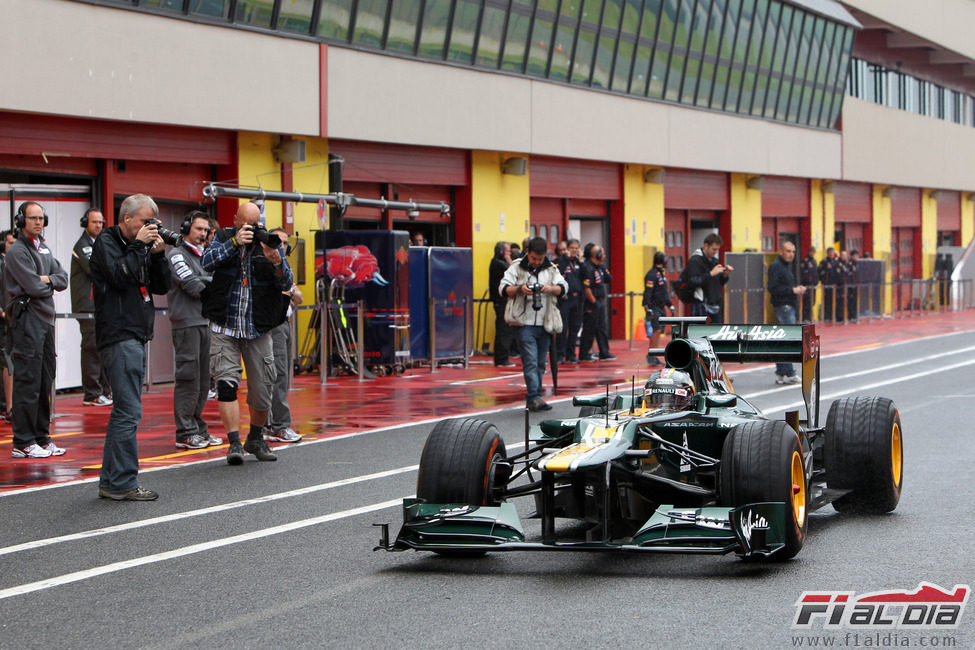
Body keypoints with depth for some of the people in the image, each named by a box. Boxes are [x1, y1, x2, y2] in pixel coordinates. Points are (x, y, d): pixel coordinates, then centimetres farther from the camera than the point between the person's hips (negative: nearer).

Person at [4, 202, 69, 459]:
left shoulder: (45, 250, 18)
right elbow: (33, 287, -18)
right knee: (28, 381, -8)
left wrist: (47, 279, -8)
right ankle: (23, 442, -5)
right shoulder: (17, 251, -9)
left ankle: (41, 437, 18)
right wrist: (49, 286, 2)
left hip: (46, 320, 9)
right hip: (27, 319, -9)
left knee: (45, 381, 11)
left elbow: (63, 280, 11)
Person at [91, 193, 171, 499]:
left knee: (124, 411, 12)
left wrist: (158, 254, 1)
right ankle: (122, 483, -10)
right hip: (119, 336, -10)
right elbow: (121, 276, -20)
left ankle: (110, 481, 17)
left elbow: (162, 287, 14)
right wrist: (139, 245, -12)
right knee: (129, 411, -12)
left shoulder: (138, 246, 19)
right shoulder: (106, 242, -5)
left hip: (134, 337, 10)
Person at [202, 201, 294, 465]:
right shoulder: (223, 238, 6)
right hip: (224, 327, -1)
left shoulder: (269, 242, 5)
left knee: (262, 389, 4)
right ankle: (234, 443, -10)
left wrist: (277, 262, -21)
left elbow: (286, 284, -2)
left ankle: (255, 439, 25)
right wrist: (235, 242, -20)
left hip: (258, 329, 1)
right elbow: (207, 262, -13)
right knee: (226, 383, -13)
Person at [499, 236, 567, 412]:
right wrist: (519, 289, -22)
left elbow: (563, 287, 3)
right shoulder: (516, 268, 2)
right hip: (526, 323, -4)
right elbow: (503, 289, -3)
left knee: (540, 363, 8)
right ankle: (534, 397, -16)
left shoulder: (551, 269, 10)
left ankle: (533, 399, 14)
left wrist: (551, 289, -18)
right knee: (530, 361, -12)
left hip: (545, 324, 4)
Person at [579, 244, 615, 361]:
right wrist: (593, 302, -17)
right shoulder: (587, 268, -17)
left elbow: (609, 279, 15)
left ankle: (604, 353, 16)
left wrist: (603, 268, 5)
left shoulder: (599, 267, 12)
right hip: (592, 304, -9)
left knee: (603, 328, 11)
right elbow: (586, 288, -21)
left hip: (600, 302, 9)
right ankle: (584, 355, 4)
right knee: (589, 330, -2)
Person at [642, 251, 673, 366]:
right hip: (654, 308, -9)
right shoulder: (651, 275, -12)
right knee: (656, 330, -17)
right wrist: (648, 309, -22)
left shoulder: (662, 274, 19)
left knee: (658, 332, 6)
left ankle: (653, 357, 8)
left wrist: (670, 305, 27)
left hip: (661, 308, 9)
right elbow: (647, 293, -17)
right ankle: (651, 355, -15)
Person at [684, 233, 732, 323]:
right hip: (700, 305, -8)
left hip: (715, 305, 8)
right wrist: (711, 273, -22)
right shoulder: (695, 260, -10)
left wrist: (725, 275, -2)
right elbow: (693, 282, -20)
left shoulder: (714, 261, 14)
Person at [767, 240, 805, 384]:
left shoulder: (787, 266, 19)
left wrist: (798, 287, 8)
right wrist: (793, 290, -19)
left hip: (789, 306, 10)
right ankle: (788, 374, -10)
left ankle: (780, 374, 15)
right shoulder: (776, 266, -12)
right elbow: (773, 288, -20)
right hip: (783, 306, -10)